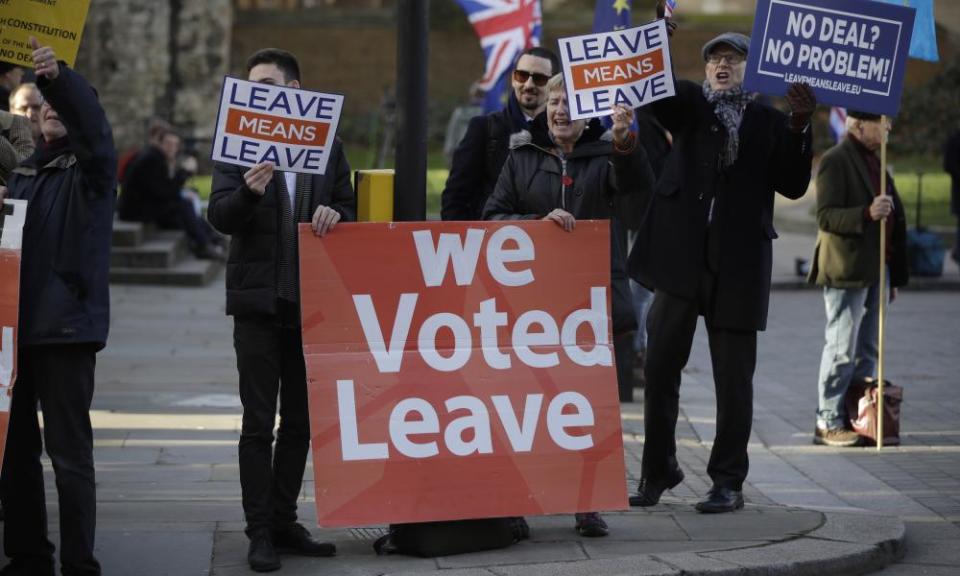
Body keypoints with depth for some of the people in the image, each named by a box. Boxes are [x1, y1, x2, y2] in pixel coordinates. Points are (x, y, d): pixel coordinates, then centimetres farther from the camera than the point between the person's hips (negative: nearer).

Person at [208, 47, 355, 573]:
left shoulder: (327, 148, 9)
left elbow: (349, 211, 12)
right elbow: (219, 216, -9)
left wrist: (335, 213, -11)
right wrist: (248, 192, -30)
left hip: (310, 302, 3)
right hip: (259, 301, -3)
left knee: (300, 421, 9)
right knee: (258, 423, -1)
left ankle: (283, 521, 19)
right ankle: (260, 532, 2)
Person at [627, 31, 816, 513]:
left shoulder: (769, 121, 9)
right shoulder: (688, 105, 12)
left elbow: (793, 185, 1)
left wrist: (800, 127, -10)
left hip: (737, 264, -1)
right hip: (681, 256, 1)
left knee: (733, 377, 3)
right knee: (659, 368, 4)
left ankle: (728, 482, 10)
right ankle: (658, 470, 17)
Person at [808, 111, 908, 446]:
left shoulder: (873, 161, 18)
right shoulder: (835, 161, -10)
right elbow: (826, 217, -18)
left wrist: (894, 273, 18)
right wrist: (867, 214, -32)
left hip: (875, 270, 9)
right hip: (846, 271, -9)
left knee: (867, 352, 11)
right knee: (841, 350, -6)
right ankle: (828, 422, -1)